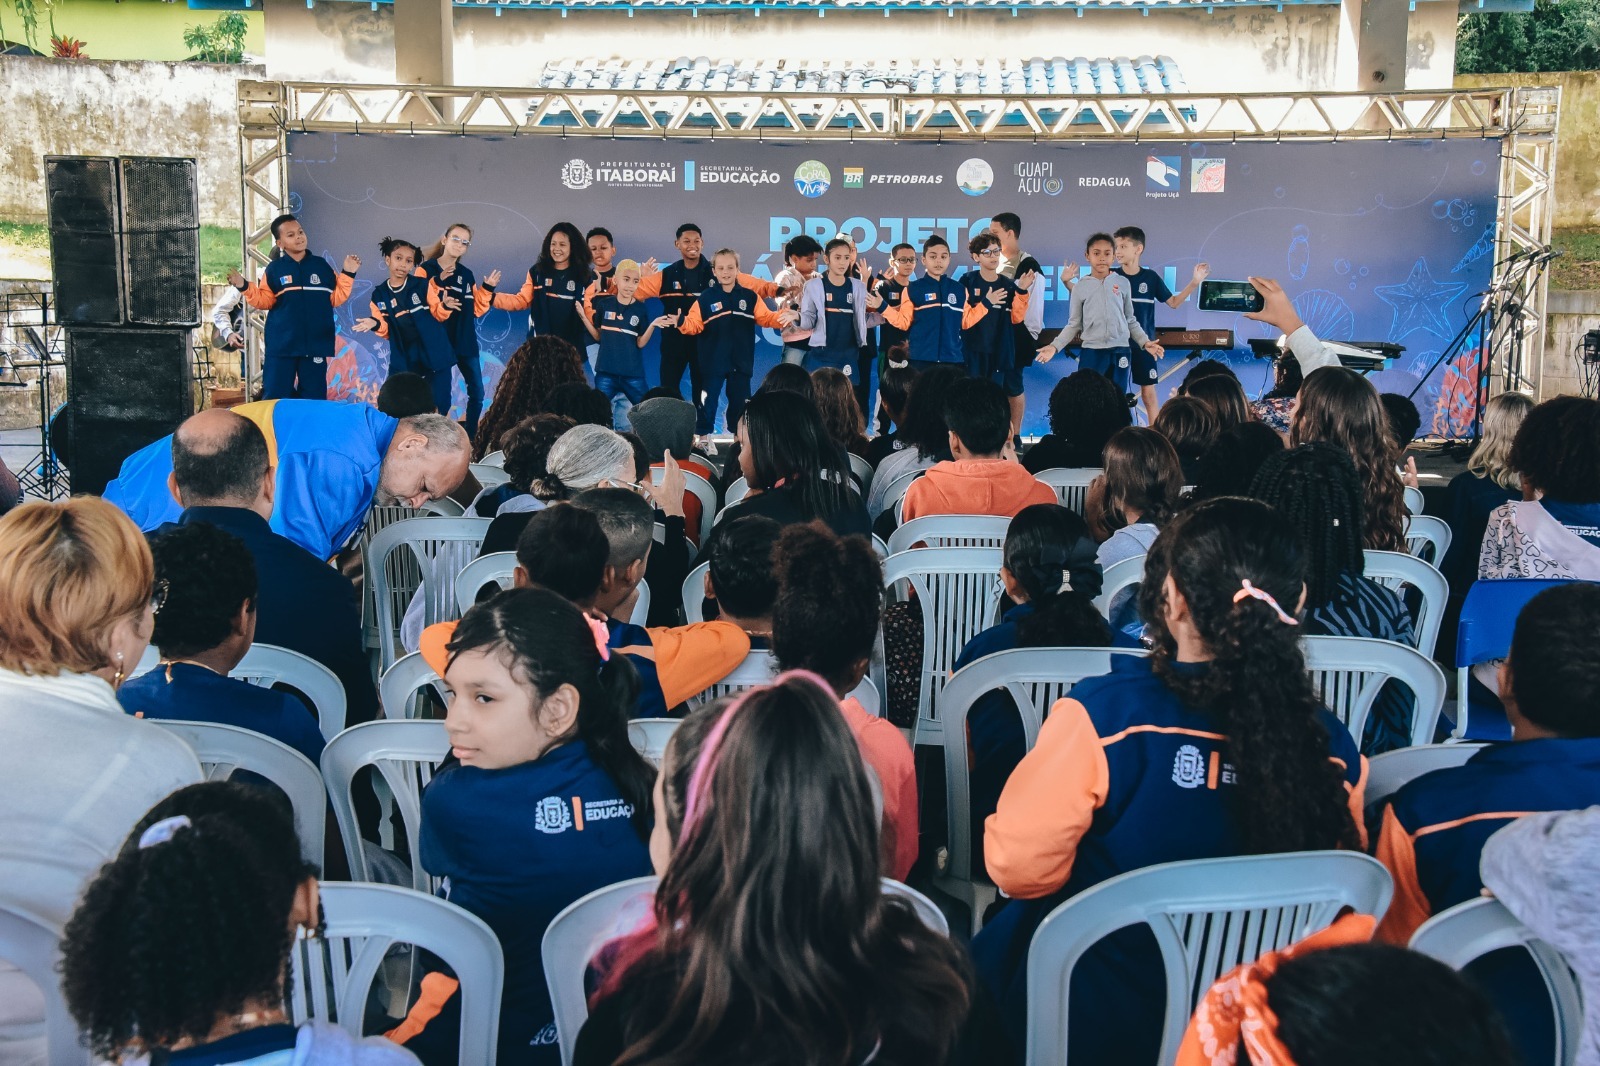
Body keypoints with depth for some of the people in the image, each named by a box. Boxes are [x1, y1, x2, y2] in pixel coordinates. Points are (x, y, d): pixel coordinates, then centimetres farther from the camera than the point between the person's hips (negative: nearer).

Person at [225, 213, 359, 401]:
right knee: (276, 397, 0)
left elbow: (336, 298, 8)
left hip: (315, 344, 1)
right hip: (281, 345, -1)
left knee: (314, 398, 6)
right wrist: (244, 287, -13)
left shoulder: (321, 265, 7)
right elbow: (264, 301, 1)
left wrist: (348, 274, 2)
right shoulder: (274, 269, 2)